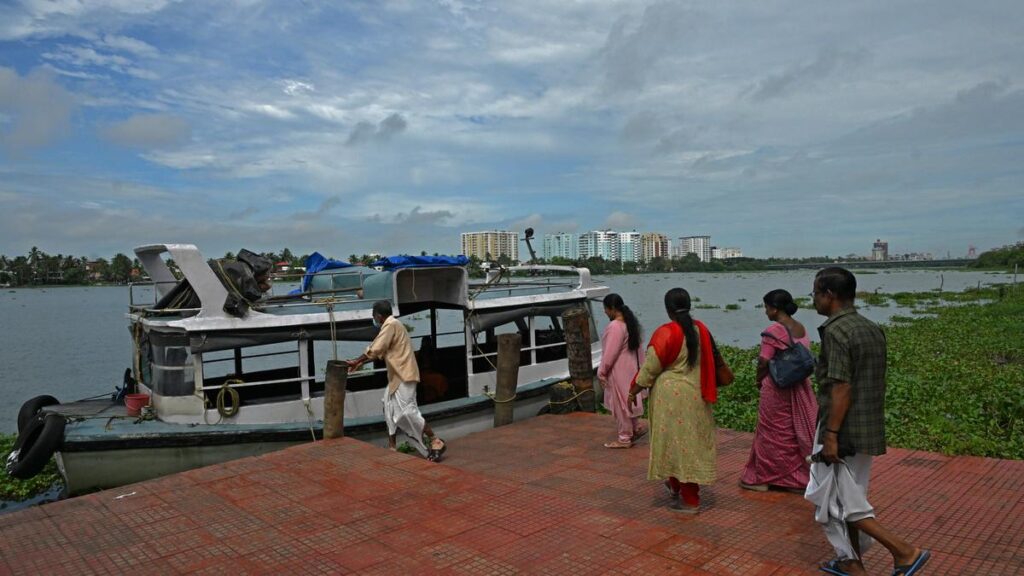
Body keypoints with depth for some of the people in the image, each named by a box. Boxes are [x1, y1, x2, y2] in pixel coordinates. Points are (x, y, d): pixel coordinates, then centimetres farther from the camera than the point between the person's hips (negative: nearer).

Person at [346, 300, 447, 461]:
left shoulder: (390, 325, -15)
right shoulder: (392, 325, 18)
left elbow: (375, 350, -18)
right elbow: (382, 352, 22)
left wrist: (356, 361, -5)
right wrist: (360, 362, 20)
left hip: (404, 376, -11)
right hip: (397, 376, 11)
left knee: (407, 411, -12)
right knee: (391, 412, 12)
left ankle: (436, 443, -7)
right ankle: (392, 447, 18)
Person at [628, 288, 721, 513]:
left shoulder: (665, 333, -18)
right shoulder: (701, 330, 1)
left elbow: (650, 368, -14)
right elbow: (709, 362, 11)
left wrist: (634, 391, -2)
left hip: (671, 396, -6)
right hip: (696, 396, 6)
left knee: (676, 441, 6)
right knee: (693, 441, 16)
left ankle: (688, 500, 14)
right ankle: (689, 492, 31)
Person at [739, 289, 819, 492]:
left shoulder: (774, 331, -19)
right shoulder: (801, 329, 4)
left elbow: (763, 363, -19)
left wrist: (759, 380, -1)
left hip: (776, 389, -7)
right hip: (799, 387, 7)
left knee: (772, 432, 5)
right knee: (799, 431, 15)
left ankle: (761, 478, 18)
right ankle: (801, 477, 24)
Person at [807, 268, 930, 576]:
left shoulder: (836, 331, -18)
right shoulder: (872, 329, 8)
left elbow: (842, 389, -22)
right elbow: (874, 383, 13)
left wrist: (830, 435, -19)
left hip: (843, 432, -9)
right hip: (869, 429, 9)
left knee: (835, 500, 3)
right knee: (851, 497, 19)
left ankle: (904, 550, 2)